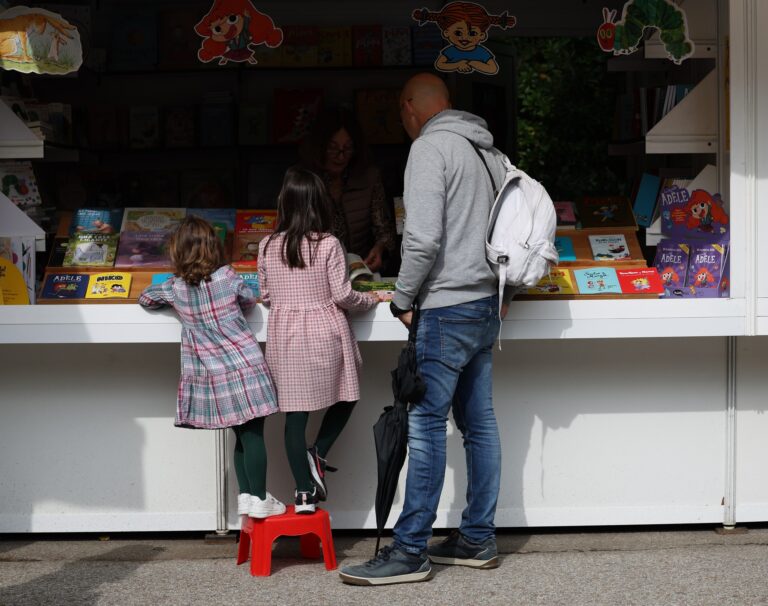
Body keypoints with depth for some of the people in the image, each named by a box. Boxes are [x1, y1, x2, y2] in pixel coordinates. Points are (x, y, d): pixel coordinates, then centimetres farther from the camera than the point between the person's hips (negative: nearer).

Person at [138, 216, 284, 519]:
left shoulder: (175, 288, 0)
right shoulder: (227, 277, -6)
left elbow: (145, 298, 18)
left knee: (242, 435, 15)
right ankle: (259, 499, 0)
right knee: (253, 434, -1)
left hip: (210, 375, 4)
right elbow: (249, 300, 12)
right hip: (244, 367, -4)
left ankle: (245, 495, 15)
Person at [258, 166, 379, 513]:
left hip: (284, 336, 3)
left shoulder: (268, 247, 1)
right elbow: (342, 295, -10)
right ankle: (318, 456, 4)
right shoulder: (328, 244, -9)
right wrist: (370, 300, 8)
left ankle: (303, 492, 4)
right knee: (344, 398, 20)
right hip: (324, 334, -3)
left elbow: (265, 297, 8)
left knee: (294, 413, 3)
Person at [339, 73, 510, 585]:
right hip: (487, 305, 9)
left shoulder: (429, 146, -11)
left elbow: (424, 237, -20)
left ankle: (410, 552, -6)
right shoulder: (488, 149, 15)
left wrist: (403, 299, -8)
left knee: (426, 424, -7)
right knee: (479, 423, 11)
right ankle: (479, 540, 18)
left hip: (447, 309, -9)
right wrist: (502, 291, 19)